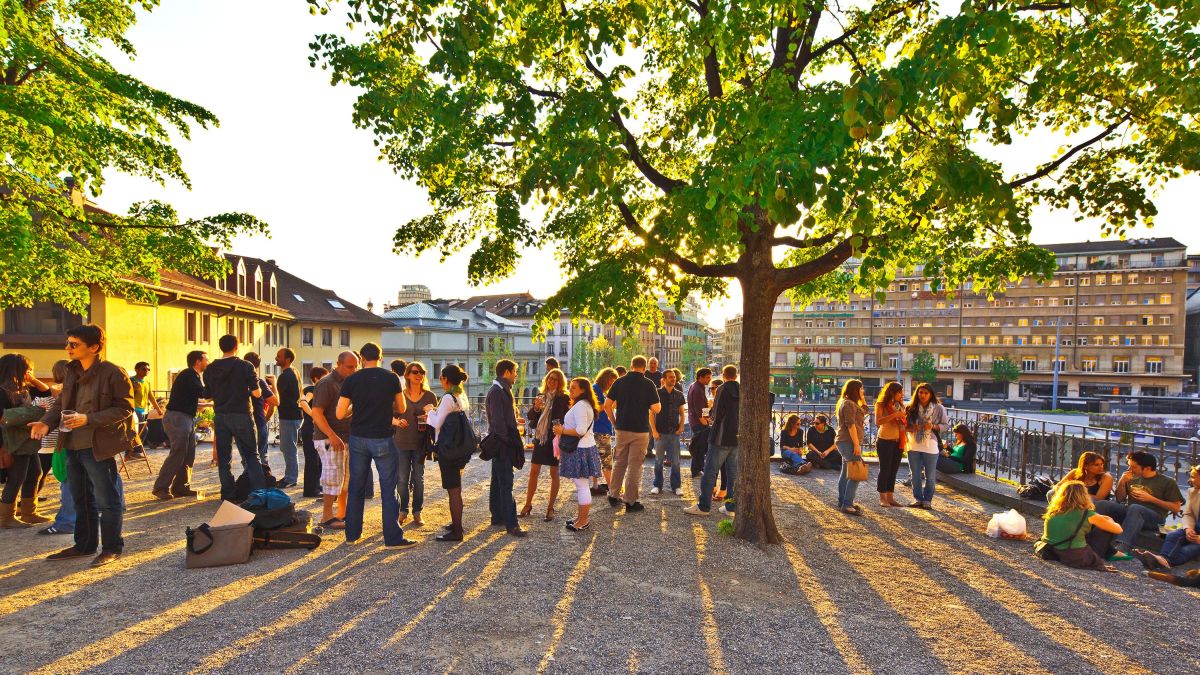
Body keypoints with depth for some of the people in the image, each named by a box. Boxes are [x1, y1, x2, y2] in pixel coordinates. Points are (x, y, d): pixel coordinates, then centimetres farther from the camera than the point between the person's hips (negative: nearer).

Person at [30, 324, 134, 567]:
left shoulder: (113, 373, -13)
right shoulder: (72, 372, 11)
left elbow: (124, 408, -15)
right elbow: (61, 402, 18)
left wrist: (89, 419, -22)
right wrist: (47, 421, -2)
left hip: (98, 447, -8)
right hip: (73, 446, 8)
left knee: (107, 500, 0)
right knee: (81, 499, 18)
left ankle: (111, 548, 11)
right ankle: (84, 545, 31)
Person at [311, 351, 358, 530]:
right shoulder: (327, 383, -11)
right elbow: (316, 412, -18)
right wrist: (332, 436, -26)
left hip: (347, 438, 8)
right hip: (330, 439, -8)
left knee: (347, 478, 12)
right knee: (333, 478, -6)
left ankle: (342, 513, 22)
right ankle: (327, 517, 4)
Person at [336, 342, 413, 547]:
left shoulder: (351, 380, -2)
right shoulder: (391, 378, -5)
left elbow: (340, 414, -3)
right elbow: (401, 409, 4)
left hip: (358, 438, 3)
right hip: (382, 439, -2)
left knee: (356, 487, 14)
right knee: (388, 488, 2)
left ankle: (352, 534, 22)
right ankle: (393, 537, 4)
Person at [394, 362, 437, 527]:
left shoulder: (430, 396, 3)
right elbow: (391, 416, 8)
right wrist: (397, 421, -14)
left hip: (421, 443, 0)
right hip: (402, 442, 0)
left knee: (419, 478, 5)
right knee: (402, 479, 4)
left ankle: (417, 513, 16)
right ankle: (403, 511, 19)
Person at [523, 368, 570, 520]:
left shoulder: (564, 398, -7)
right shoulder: (541, 396, 7)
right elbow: (530, 417, 8)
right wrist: (535, 408, -11)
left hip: (555, 439, -5)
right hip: (540, 438, 5)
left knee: (554, 474, 6)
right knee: (533, 473, 9)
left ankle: (550, 508, 15)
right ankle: (528, 505, 20)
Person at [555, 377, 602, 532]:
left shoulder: (580, 406, -17)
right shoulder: (584, 404, 18)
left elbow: (581, 430, -25)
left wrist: (562, 430, -15)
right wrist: (563, 429, 16)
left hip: (580, 450, -11)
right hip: (583, 448, 11)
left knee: (581, 485, -5)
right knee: (581, 484, 17)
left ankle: (583, 521, 0)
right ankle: (580, 515, 27)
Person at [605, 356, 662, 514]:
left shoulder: (619, 382, 0)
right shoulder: (648, 384, -10)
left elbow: (607, 405, -1)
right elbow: (656, 409, -13)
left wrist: (615, 421, 10)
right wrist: (658, 404, 8)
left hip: (622, 429, 3)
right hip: (640, 430, -3)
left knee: (619, 463, 17)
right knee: (634, 465, 3)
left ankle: (614, 495, 25)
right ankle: (630, 501, 7)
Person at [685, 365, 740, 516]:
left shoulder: (723, 389, -9)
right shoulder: (742, 391, 7)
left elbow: (717, 414, -12)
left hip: (722, 437, -6)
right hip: (738, 437, 6)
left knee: (710, 470, -2)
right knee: (733, 472, 11)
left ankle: (704, 506, -2)